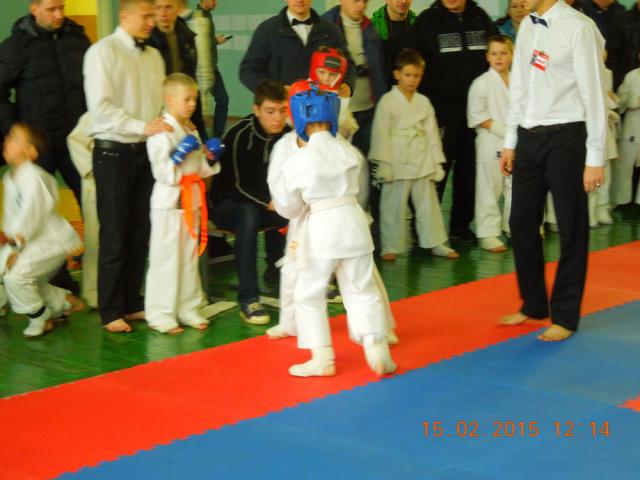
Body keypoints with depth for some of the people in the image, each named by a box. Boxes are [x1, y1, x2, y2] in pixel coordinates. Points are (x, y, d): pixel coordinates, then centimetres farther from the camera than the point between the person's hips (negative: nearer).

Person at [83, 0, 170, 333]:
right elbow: (101, 108, -16)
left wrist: (172, 124, -6)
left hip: (146, 151, 6)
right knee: (115, 237, 1)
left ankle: (132, 302, 22)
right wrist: (142, 127, -22)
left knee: (140, 233, 10)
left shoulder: (153, 56, 10)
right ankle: (111, 311, 11)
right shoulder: (103, 52, -8)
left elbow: (162, 103, 12)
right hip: (113, 152, -6)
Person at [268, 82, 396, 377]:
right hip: (353, 221, 4)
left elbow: (289, 208, 0)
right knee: (363, 291, 13)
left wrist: (277, 173, 13)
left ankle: (322, 358, 10)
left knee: (309, 296, 11)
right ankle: (378, 351, 8)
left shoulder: (299, 160, -10)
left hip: (321, 228, -4)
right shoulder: (349, 151, 1)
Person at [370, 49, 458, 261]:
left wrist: (436, 162, 8)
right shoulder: (388, 101, -4)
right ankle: (390, 246, 10)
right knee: (394, 206, 1)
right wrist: (383, 164, -12)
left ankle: (436, 243, 18)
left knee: (428, 203, 10)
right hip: (397, 163, -4)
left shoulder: (423, 102, 9)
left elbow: (432, 133, 11)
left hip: (422, 162, 4)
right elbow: (381, 134, -7)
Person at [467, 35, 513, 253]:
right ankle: (488, 233, 5)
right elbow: (477, 116, -11)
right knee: (489, 189, -1)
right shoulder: (482, 83, -7)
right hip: (490, 144, -5)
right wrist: (503, 130, -16)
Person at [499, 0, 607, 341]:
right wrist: (510, 142, 16)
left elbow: (593, 94, -12)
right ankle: (534, 304, 28)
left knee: (571, 229, 3)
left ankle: (565, 316, 15)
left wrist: (595, 159, -12)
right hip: (530, 137, 7)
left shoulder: (577, 28, -13)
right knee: (522, 222, 11)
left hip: (565, 137, -7)